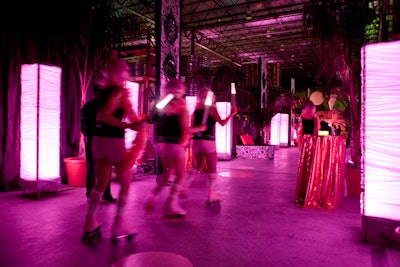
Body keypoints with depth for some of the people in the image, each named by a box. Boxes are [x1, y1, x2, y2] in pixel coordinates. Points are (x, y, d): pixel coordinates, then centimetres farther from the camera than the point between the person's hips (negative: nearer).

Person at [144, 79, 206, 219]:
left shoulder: (162, 106, 8)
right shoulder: (181, 107, -9)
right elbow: (185, 129, -13)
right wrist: (200, 128, 0)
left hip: (161, 142, 6)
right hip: (175, 143, -6)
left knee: (168, 171, 23)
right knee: (180, 174, 6)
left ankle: (152, 198, 16)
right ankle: (171, 205, 2)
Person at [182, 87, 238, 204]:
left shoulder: (195, 111, 10)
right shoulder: (212, 109, -2)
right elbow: (222, 123, -9)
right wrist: (232, 114, 0)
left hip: (195, 141, 5)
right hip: (208, 142, -5)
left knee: (198, 165, 23)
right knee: (212, 168, 5)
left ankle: (185, 186, 14)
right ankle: (211, 195, 5)